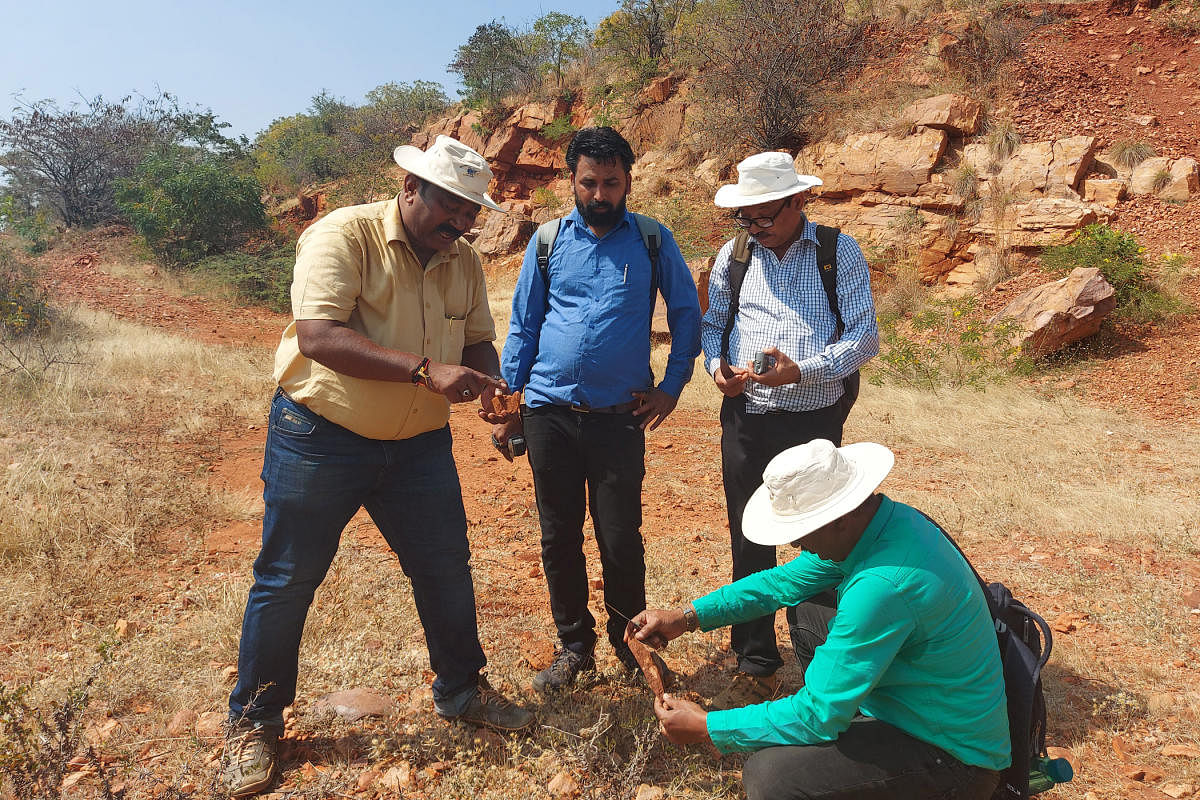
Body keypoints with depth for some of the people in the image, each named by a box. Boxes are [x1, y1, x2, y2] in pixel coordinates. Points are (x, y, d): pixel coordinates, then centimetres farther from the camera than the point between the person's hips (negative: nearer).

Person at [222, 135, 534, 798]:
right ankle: (254, 723, 28)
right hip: (319, 438, -5)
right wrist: (427, 369, -35)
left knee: (447, 569, 11)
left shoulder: (463, 263, 3)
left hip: (419, 445, 5)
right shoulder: (343, 235, -17)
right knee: (287, 581, 7)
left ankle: (461, 691, 34)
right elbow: (319, 336, -29)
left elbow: (478, 341, 10)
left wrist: (487, 383, -14)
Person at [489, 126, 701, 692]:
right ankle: (573, 645, 27)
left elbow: (687, 314, 12)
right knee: (559, 538, 9)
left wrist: (671, 387, 4)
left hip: (619, 415, -2)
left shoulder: (653, 240, 4)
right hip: (549, 412, 2)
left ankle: (630, 640, 25)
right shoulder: (548, 241, 8)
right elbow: (523, 325, 11)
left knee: (621, 540, 2)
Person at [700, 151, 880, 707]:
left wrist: (802, 371, -19)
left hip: (814, 423, -3)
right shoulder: (734, 255, 10)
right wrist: (717, 365, -3)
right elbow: (712, 322, 18)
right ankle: (756, 666, 24)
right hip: (745, 420, 3)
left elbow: (864, 336, -5)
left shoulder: (840, 253, 1)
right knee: (748, 545, 9)